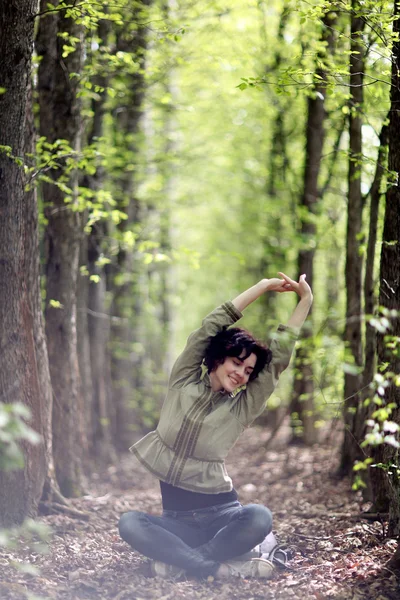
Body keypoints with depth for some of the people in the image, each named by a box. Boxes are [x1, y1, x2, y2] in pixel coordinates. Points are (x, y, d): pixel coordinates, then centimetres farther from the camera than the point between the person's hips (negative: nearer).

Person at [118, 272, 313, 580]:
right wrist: (264, 286, 1)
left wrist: (305, 300, 0)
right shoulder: (183, 384, 6)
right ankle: (219, 568, -31)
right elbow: (211, 327, 1)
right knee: (129, 523, -30)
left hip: (220, 513, 0)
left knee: (260, 517, -33)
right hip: (177, 518, 0)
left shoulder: (242, 408, 5)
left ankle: (179, 560, -24)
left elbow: (278, 357, 1)